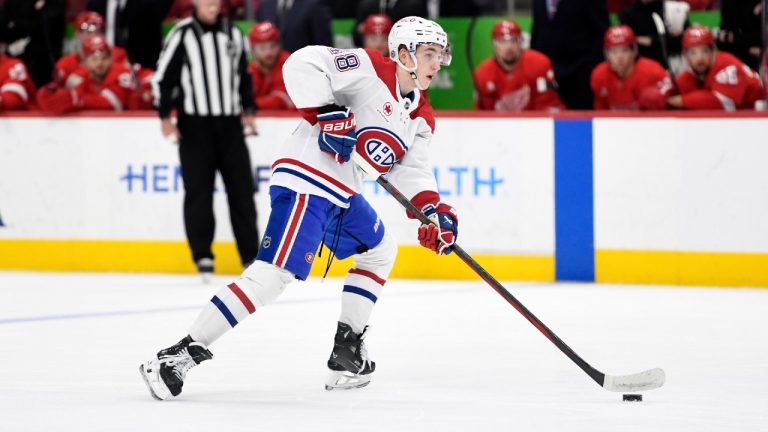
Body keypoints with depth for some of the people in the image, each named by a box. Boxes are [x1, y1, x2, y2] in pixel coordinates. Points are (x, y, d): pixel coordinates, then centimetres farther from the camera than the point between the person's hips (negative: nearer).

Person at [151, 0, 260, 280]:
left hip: (230, 123, 4)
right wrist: (165, 117, -7)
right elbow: (162, 76, -4)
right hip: (194, 125, -4)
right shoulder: (182, 35, -5)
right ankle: (203, 257, 4)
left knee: (241, 189, 4)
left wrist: (248, 110, 17)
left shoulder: (233, 34, 9)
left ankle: (251, 256, 9)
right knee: (198, 192, -2)